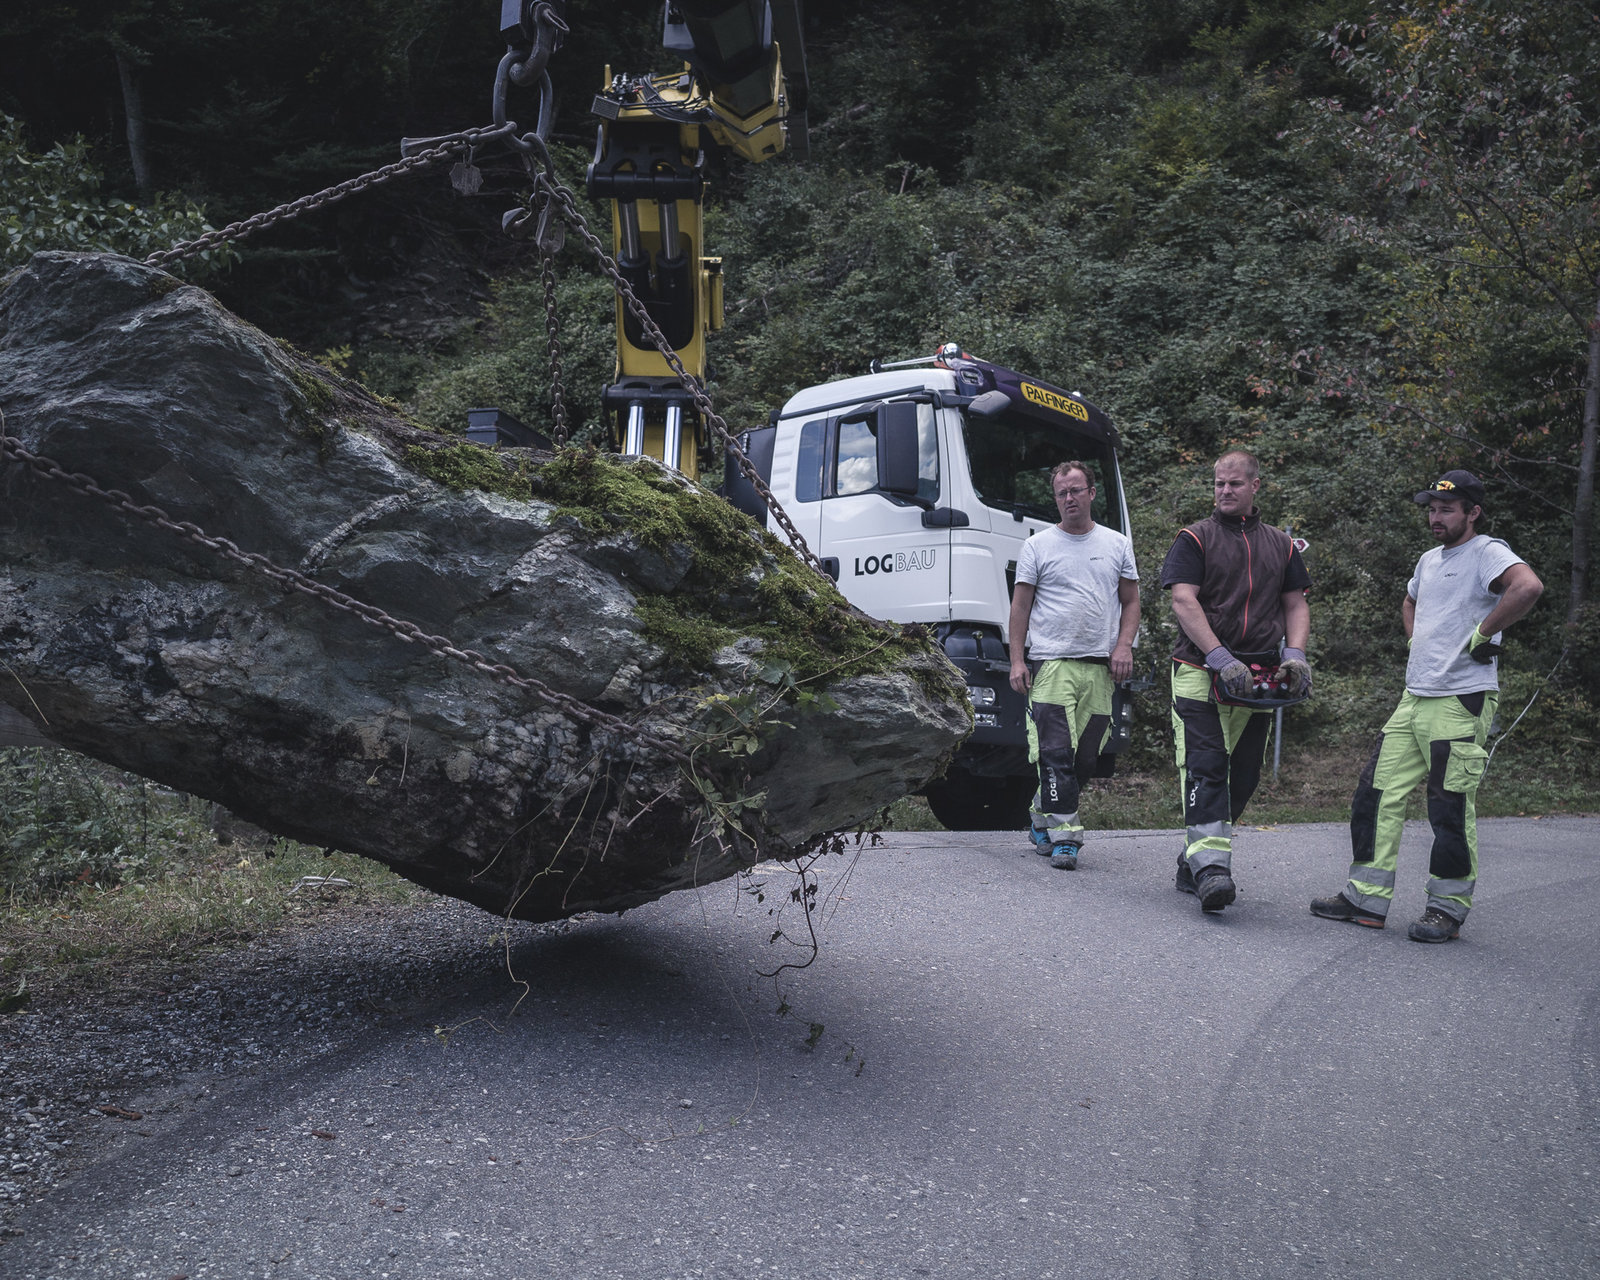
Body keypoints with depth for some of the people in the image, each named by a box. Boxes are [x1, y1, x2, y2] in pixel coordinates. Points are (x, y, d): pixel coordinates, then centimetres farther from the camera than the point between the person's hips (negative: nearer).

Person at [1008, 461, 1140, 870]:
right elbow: (1020, 607, 5)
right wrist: (1017, 660, -3)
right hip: (1051, 663, -3)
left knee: (1086, 758, 6)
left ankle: (1043, 817, 23)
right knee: (1056, 752, -11)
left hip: (1100, 666, 3)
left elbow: (1130, 602, 16)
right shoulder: (1038, 545, 6)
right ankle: (1064, 836, -8)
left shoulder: (1117, 544, 13)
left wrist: (1124, 645, -1)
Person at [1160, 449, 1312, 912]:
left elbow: (1296, 605, 18)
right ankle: (1210, 870, -19)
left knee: (1243, 776, 6)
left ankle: (1193, 862, 17)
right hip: (1200, 671, -4)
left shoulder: (1281, 545, 17)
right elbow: (1184, 602, -8)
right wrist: (1222, 660, -18)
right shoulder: (1195, 539, 3)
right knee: (1205, 769, -14)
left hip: (1257, 678, 5)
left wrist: (1294, 655, -2)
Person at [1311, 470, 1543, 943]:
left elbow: (1529, 586, -29)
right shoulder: (1429, 559, 18)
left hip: (1462, 703, -8)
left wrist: (1481, 634, -20)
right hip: (1414, 699, 8)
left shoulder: (1487, 552, -8)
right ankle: (1366, 899, 12)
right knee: (1378, 794, 6)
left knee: (1451, 809, -4)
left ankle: (1447, 909, 10)